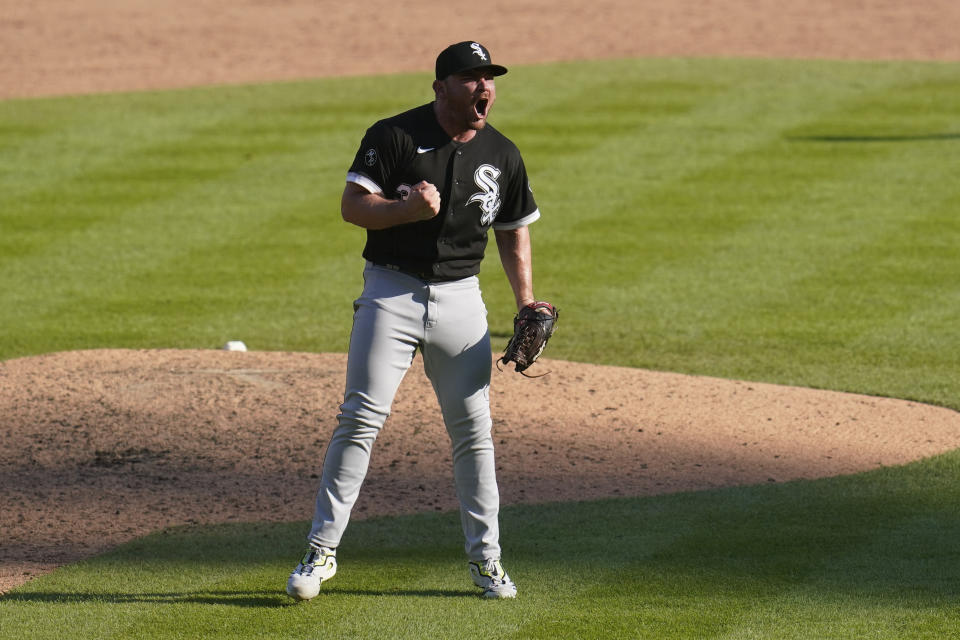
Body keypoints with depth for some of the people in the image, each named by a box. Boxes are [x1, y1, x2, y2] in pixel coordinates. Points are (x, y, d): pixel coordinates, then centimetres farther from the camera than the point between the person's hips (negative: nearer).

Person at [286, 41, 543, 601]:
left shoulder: (503, 155, 5)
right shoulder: (394, 136, -8)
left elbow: (514, 231, 15)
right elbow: (352, 205, -11)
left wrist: (527, 306, 6)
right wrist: (407, 208, -28)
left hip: (461, 299, 3)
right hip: (392, 294, -3)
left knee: (474, 430, 5)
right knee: (361, 419, -8)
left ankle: (485, 557, 16)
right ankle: (322, 550, -3)